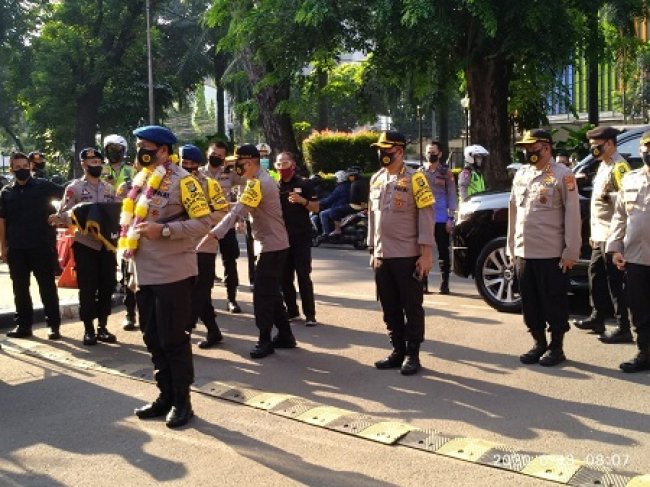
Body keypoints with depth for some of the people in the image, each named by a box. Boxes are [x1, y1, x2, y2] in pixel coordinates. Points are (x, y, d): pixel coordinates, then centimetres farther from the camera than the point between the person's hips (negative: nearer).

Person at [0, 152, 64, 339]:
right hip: (16, 248, 3)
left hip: (42, 245, -3)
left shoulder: (43, 186, 0)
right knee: (20, 287, 8)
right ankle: (23, 324, 18)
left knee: (47, 285, 2)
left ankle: (54, 325, 8)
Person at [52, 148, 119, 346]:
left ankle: (102, 327, 18)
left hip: (107, 244, 4)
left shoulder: (109, 188, 12)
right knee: (87, 288, 1)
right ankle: (89, 329, 11)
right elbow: (64, 216, -7)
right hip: (85, 244, -4)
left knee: (107, 286, 6)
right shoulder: (74, 188, -1)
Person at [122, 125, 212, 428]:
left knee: (174, 339, 0)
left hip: (173, 275, -8)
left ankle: (182, 401, 13)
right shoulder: (142, 180, 14)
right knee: (153, 339, 13)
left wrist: (164, 230, -23)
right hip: (145, 275, 8)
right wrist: (133, 268, 20)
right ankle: (165, 396, 26)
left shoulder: (181, 180, -9)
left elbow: (203, 221, -14)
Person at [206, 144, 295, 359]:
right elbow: (242, 210, 15)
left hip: (271, 245, -10)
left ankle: (264, 341, 3)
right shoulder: (261, 180, 14)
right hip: (274, 243, 10)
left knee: (262, 294, -5)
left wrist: (214, 233, -28)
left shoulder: (258, 183, -19)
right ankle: (285, 336, 22)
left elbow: (237, 212, -26)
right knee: (271, 292, 15)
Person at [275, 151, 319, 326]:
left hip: (301, 237, -4)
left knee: (303, 276, -6)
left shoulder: (303, 184, -1)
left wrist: (302, 200, -19)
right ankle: (292, 311, 19)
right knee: (285, 277, 8)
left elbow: (316, 208, -1)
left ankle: (310, 314, -2)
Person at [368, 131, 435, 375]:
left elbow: (426, 216, -11)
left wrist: (426, 254, -16)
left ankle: (412, 355, 13)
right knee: (390, 308, 12)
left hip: (408, 256, -6)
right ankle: (398, 351, 23)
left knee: (412, 307, 3)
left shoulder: (414, 178, -8)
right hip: (382, 256, 6)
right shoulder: (376, 179, 12)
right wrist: (373, 251, 15)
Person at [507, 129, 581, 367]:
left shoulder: (562, 175, -6)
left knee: (554, 302, 4)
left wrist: (571, 251, -12)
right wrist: (512, 248, 13)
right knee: (530, 302, 12)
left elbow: (572, 214, -9)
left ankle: (556, 347, 17)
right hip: (523, 253, 6)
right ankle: (539, 344, 25)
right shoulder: (521, 174, 12)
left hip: (552, 254, -6)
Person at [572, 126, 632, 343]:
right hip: (600, 234, 10)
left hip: (611, 235, -10)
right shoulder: (603, 166, 19)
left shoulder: (619, 167, -12)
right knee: (596, 274, 16)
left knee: (615, 281, -8)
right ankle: (597, 319, 28)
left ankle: (623, 329, -4)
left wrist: (609, 197, -33)